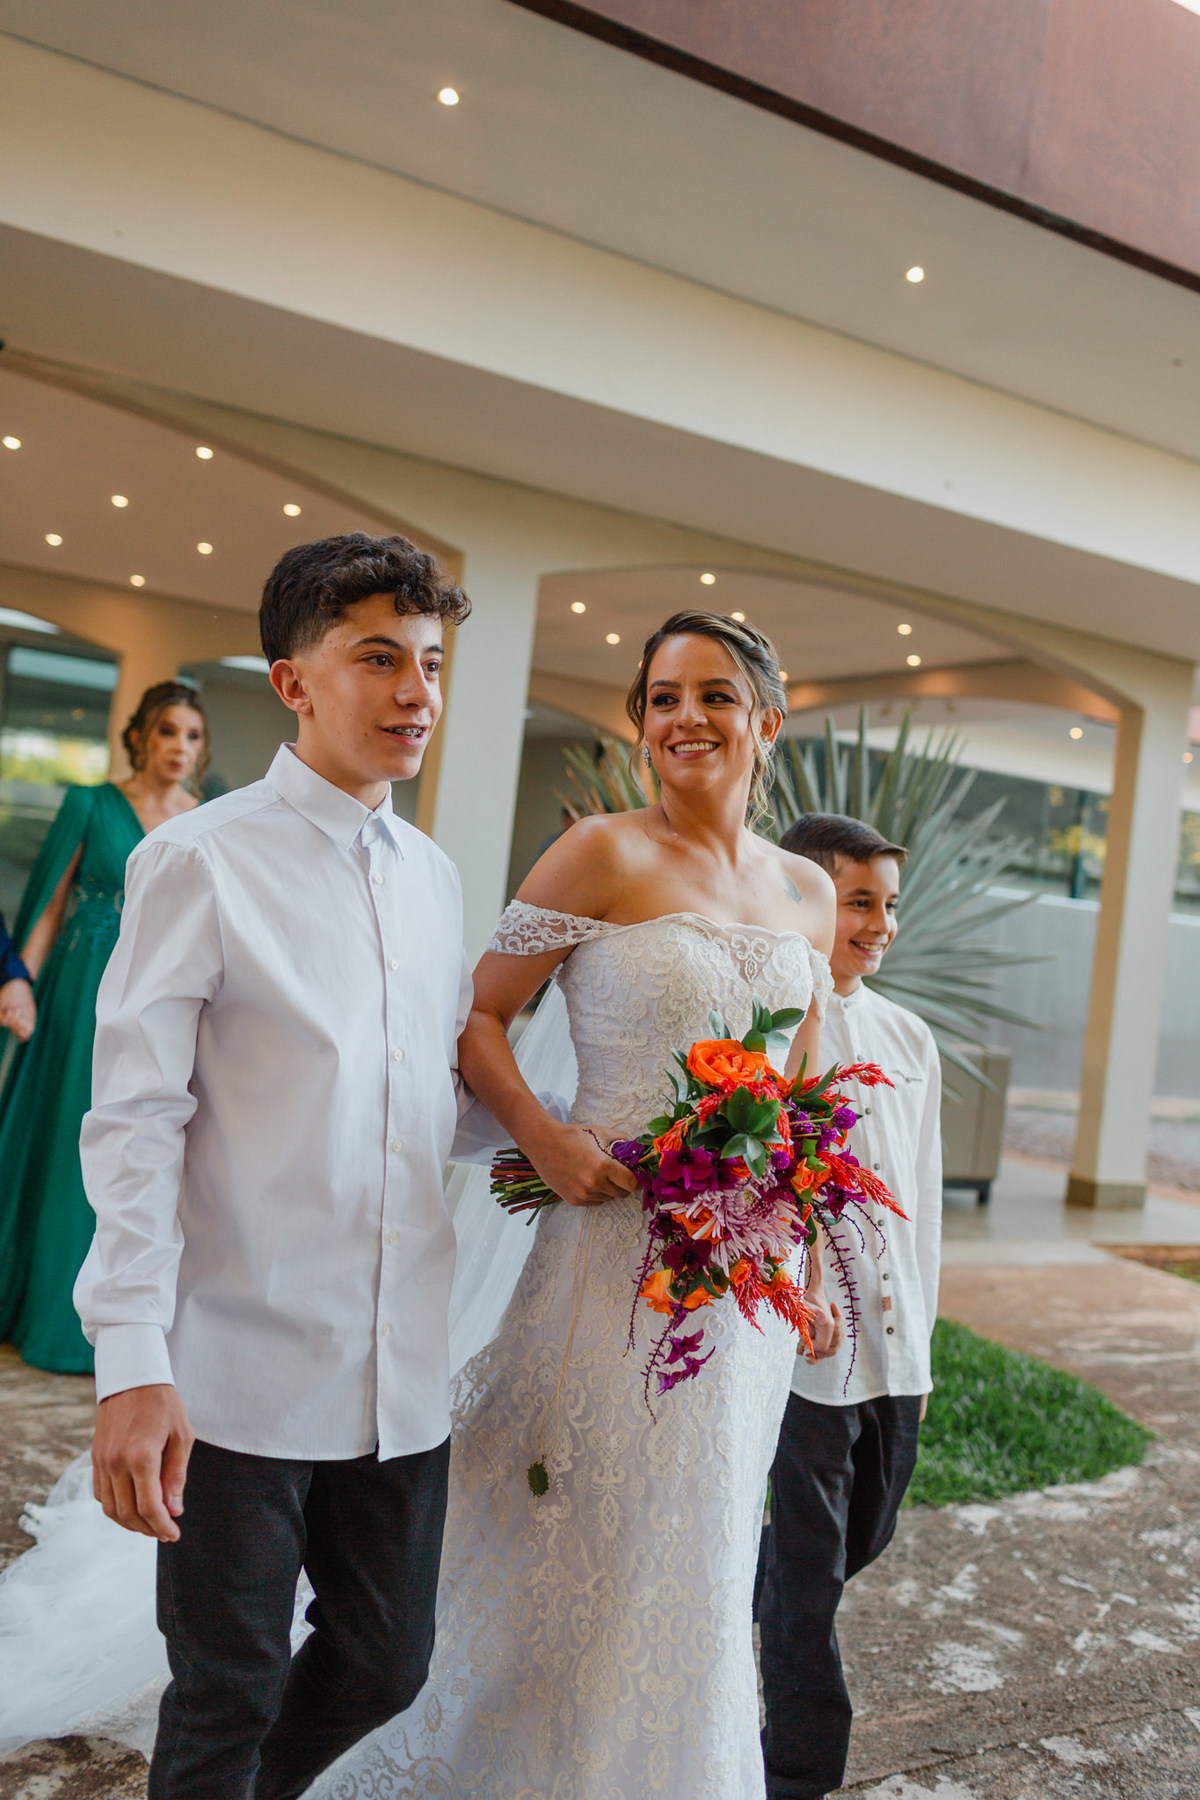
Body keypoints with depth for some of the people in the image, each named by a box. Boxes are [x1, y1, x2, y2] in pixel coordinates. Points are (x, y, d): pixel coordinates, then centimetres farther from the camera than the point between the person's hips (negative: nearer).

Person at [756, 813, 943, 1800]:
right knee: (811, 1568, 6)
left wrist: (920, 1339, 15)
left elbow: (922, 1198, 14)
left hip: (893, 1347, 7)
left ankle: (727, 1618, 49)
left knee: (863, 1537, 22)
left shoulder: (912, 1038, 9)